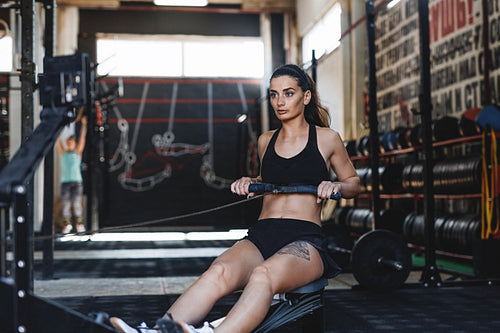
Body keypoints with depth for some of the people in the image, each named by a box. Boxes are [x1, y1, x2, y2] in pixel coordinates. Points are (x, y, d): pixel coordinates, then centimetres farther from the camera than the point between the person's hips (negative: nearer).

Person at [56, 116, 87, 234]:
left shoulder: (78, 152, 6)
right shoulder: (63, 153, 11)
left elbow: (82, 137, 1)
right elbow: (58, 139, 8)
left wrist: (84, 124, -5)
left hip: (76, 181, -2)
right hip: (64, 181, 2)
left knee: (77, 204, -5)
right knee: (65, 205, -1)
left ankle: (80, 224, 1)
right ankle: (67, 224, 7)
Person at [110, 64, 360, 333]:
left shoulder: (327, 139, 9)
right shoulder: (265, 141, 20)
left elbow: (353, 182, 20)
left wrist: (335, 185, -3)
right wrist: (251, 182, 14)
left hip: (304, 241, -3)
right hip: (261, 235, 3)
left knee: (264, 275, -41)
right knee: (219, 272, -33)